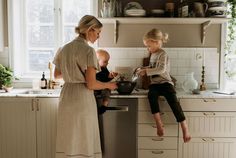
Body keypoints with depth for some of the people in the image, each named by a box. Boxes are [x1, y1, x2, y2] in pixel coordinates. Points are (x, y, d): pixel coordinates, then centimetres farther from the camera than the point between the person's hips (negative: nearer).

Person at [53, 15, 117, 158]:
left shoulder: (64, 48, 8)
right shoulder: (88, 50, -13)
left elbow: (57, 75, 18)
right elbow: (91, 84, -17)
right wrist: (108, 85, -1)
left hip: (66, 97, 7)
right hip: (82, 98, -7)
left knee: (67, 141, 15)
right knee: (83, 141, 7)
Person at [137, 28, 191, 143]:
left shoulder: (162, 54, -6)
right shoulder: (153, 55, 19)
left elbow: (161, 69, -22)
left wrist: (146, 71, -22)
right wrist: (144, 69, 17)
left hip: (165, 82, -5)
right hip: (155, 84, 6)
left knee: (173, 100, -30)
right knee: (151, 95, -30)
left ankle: (184, 126, -25)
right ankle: (158, 123, -30)